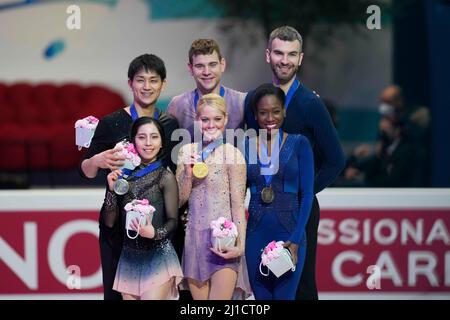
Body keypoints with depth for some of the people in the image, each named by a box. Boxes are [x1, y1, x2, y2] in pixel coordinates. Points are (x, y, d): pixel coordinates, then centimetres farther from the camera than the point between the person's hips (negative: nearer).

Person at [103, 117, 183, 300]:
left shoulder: (165, 177, -4)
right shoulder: (124, 175, 6)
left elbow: (173, 221, -4)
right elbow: (109, 222, 6)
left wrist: (154, 233, -23)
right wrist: (112, 190, -6)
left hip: (157, 257, -4)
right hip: (129, 257, 4)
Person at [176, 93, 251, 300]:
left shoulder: (233, 155, -6)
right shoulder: (187, 152, 8)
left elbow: (238, 204, -6)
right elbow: (179, 200, 8)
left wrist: (239, 245, -15)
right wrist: (188, 174, -9)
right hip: (195, 238, 4)